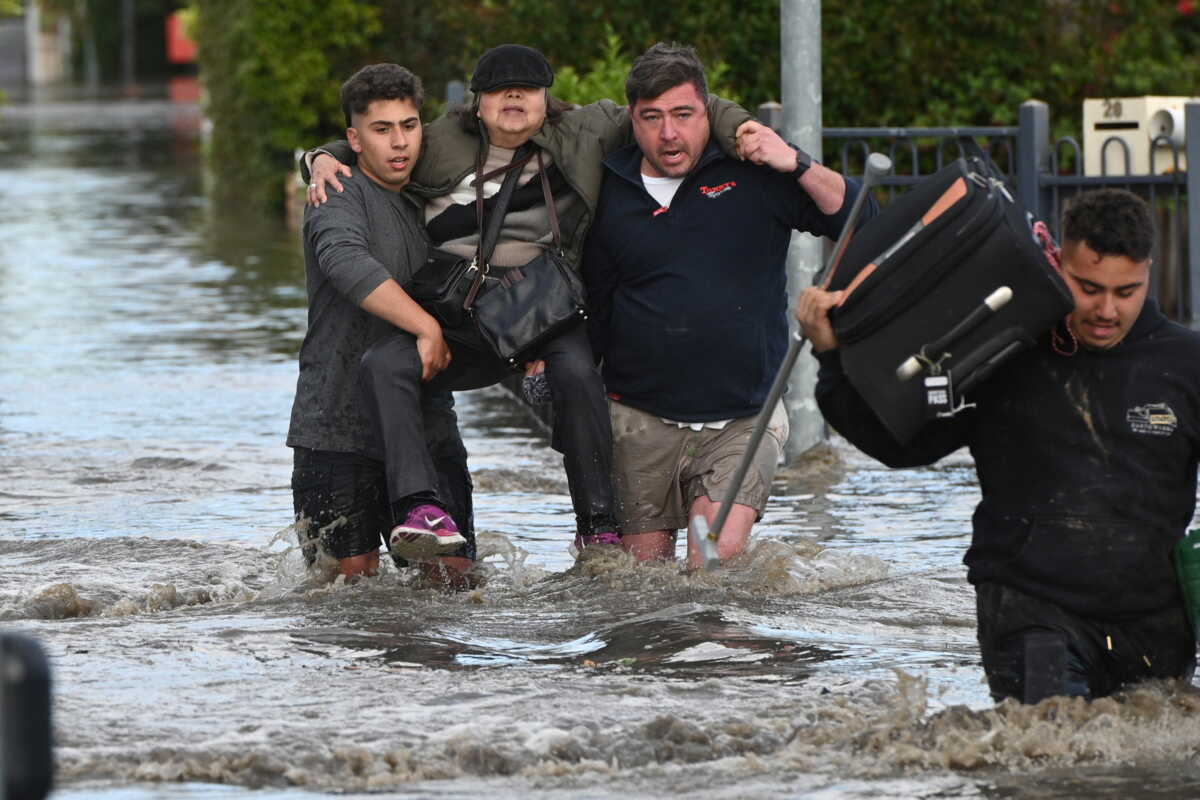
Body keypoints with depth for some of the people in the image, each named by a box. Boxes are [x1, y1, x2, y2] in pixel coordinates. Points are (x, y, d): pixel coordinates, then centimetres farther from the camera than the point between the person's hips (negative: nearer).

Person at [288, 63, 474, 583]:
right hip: (339, 427, -5)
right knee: (352, 578, -4)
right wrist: (428, 327, -30)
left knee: (452, 574, -2)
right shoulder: (339, 202, -6)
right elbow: (348, 263, -28)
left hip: (428, 428, 5)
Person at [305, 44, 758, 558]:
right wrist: (325, 161, 4)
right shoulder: (443, 144, 11)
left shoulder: (582, 135, 7)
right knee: (381, 366, -25)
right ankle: (420, 507, -36)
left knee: (576, 373, -33)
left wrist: (740, 129, -5)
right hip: (458, 319, 2)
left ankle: (597, 525, -21)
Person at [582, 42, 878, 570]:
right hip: (640, 421, 2)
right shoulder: (609, 193, 6)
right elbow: (593, 309, 16)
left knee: (717, 560, -19)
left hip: (743, 418, -2)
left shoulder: (753, 172, 0)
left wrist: (797, 166, -16)